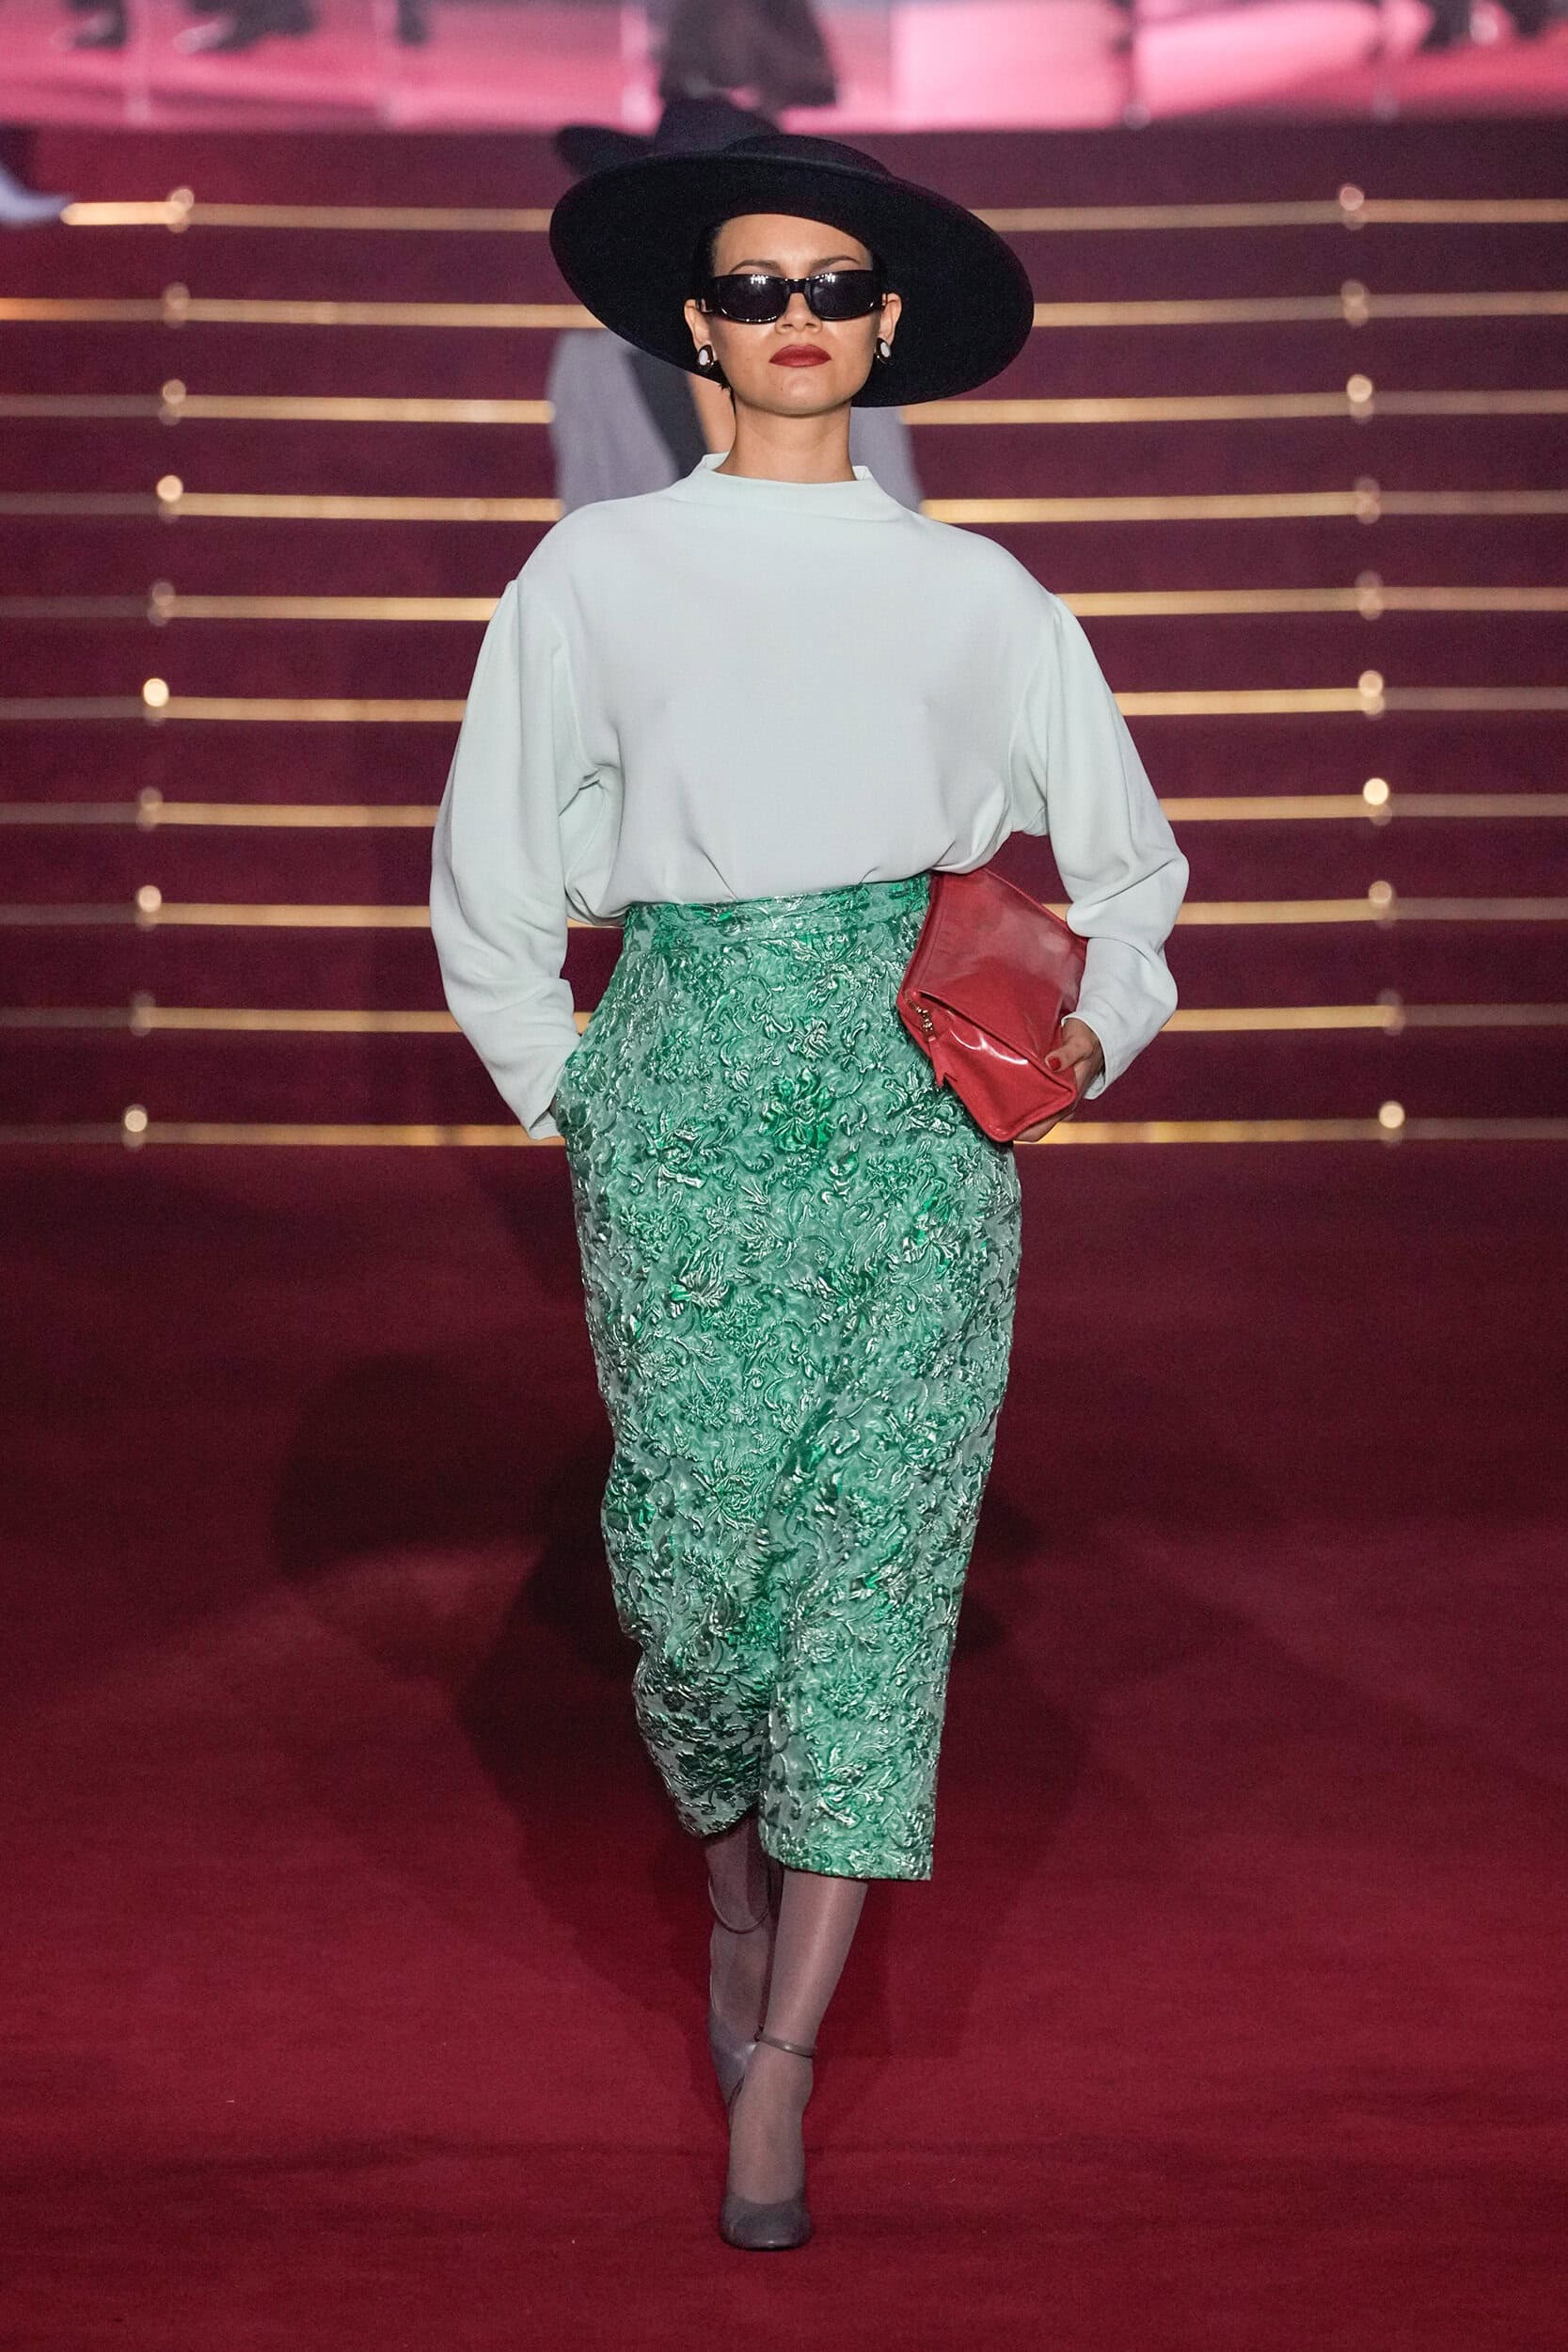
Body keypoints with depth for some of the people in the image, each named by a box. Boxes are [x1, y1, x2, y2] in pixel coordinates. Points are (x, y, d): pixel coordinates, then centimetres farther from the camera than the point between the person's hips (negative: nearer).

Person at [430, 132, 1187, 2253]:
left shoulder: (978, 598, 12)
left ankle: (777, 2073, -4)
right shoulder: (597, 575, 10)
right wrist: (566, 1097, 9)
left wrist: (1098, 1033, 6)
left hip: (917, 1099, 1)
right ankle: (739, 1893, 27)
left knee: (881, 1543, -8)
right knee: (697, 1531, -5)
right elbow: (494, 878, 15)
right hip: (687, 1085, 0)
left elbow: (1131, 864, 21)